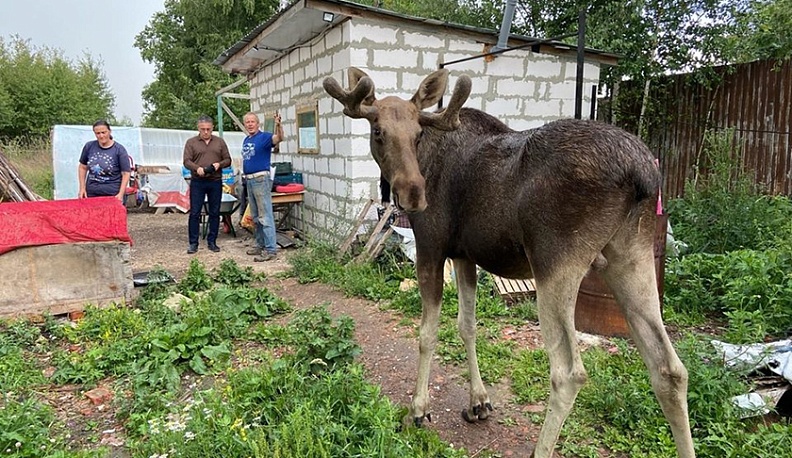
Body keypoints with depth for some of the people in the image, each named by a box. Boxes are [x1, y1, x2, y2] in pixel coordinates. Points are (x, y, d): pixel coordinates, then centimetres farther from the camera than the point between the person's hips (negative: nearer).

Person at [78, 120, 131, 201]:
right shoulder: (89, 146, 5)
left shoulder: (119, 149, -4)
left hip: (112, 195, -3)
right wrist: (82, 188, 9)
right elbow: (82, 167, 16)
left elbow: (126, 173, -5)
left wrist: (121, 194, -13)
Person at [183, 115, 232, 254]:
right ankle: (193, 243, 7)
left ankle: (212, 241, 16)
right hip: (197, 182, -2)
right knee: (194, 213, -1)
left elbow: (228, 160, 10)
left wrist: (219, 164, -11)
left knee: (214, 213, 6)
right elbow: (187, 161, -1)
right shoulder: (191, 142, 6)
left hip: (216, 182, 2)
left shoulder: (220, 142, 11)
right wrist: (197, 168, -21)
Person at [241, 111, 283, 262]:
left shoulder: (264, 137, -9)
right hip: (249, 180, 9)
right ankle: (261, 245, 26)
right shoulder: (246, 140, 16)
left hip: (261, 179, -9)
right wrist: (244, 173, 16)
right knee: (256, 217, 15)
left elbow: (279, 138, -29)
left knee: (265, 216, -10)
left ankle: (271, 249, -9)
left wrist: (278, 124, -47)